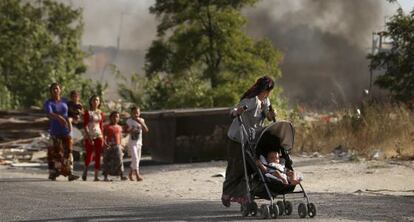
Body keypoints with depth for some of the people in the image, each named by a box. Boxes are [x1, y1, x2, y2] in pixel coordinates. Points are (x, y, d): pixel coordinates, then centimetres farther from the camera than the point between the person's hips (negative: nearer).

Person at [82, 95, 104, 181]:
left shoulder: (100, 113, 10)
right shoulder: (87, 112, -1)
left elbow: (101, 126, 14)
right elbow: (85, 125, -6)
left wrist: (102, 138, 8)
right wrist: (89, 137, -16)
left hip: (98, 136, 3)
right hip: (89, 136, -3)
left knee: (98, 156, 0)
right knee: (89, 155, -4)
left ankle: (96, 176, 2)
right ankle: (85, 171, 20)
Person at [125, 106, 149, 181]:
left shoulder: (141, 120, 3)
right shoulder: (129, 121, -4)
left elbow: (146, 130, -6)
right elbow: (126, 130, 2)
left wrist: (141, 123, -18)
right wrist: (130, 130, -19)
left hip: (139, 142, 4)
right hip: (132, 142, -4)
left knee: (137, 159, 10)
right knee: (135, 158, -15)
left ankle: (130, 173, 27)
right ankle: (137, 175, -19)